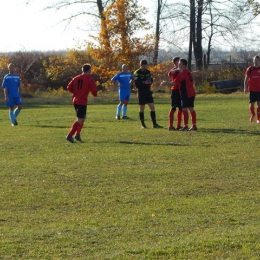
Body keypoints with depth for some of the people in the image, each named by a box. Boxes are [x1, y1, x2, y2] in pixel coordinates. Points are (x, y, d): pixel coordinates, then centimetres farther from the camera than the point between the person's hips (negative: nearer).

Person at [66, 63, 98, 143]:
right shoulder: (90, 79, -6)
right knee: (80, 120, -6)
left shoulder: (76, 78, 11)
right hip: (82, 102, -7)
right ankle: (69, 135, -15)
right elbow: (94, 91, -10)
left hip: (75, 101, 7)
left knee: (82, 118, 23)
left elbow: (69, 87, 6)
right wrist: (95, 94, 12)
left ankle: (77, 134, 17)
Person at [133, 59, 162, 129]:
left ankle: (154, 123, 2)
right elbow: (136, 84, -13)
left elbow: (151, 80, 15)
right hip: (141, 92, -5)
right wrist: (144, 82, -25)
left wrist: (150, 82, -8)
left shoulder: (148, 72, 9)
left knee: (152, 107, -2)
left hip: (148, 91, 5)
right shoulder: (137, 73, -8)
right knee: (142, 108, 2)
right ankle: (142, 124, 11)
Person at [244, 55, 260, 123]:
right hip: (252, 90, 0)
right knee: (251, 104, 0)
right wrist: (245, 88, -5)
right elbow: (246, 79, 4)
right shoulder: (250, 69, 1)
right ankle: (252, 115, 26)